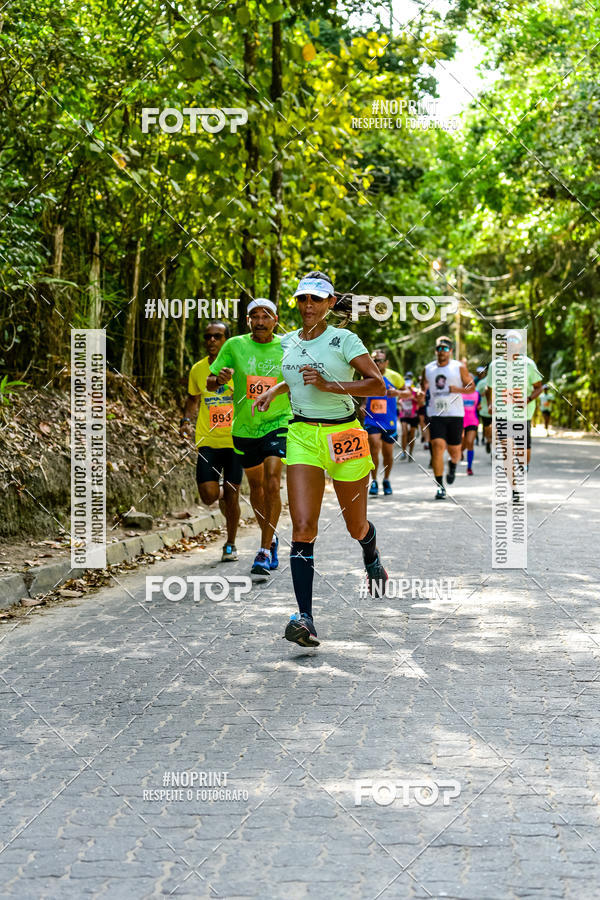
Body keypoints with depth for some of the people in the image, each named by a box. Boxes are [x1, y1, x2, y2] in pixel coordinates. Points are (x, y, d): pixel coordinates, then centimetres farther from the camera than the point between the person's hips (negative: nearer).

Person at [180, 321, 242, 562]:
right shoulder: (197, 369, 4)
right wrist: (187, 420, 3)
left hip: (235, 440, -1)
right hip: (208, 440, 2)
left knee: (231, 495, 3)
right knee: (209, 495, -12)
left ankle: (230, 544, 23)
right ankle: (223, 498, 28)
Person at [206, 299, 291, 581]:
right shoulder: (234, 346, -3)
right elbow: (209, 383, -1)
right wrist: (220, 379, -22)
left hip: (278, 423, -2)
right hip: (244, 427, 2)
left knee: (272, 482, -17)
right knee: (255, 484, 14)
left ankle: (265, 552, -14)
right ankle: (270, 538, 37)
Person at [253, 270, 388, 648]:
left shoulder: (344, 340, -8)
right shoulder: (289, 341, 10)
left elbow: (378, 385, -14)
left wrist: (328, 385, -22)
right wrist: (275, 390, 14)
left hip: (344, 435, -3)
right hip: (302, 435, 3)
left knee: (356, 526, 12)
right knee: (302, 528, -13)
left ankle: (373, 560, 50)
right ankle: (305, 618, -18)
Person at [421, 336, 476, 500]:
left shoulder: (459, 367, 1)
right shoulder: (428, 369, 9)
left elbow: (471, 386, 4)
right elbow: (423, 386, 21)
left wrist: (458, 390, -15)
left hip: (455, 414, -1)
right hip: (436, 414, 1)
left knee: (454, 450, 6)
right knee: (437, 446, -15)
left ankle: (453, 466, 45)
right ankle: (440, 486, -13)